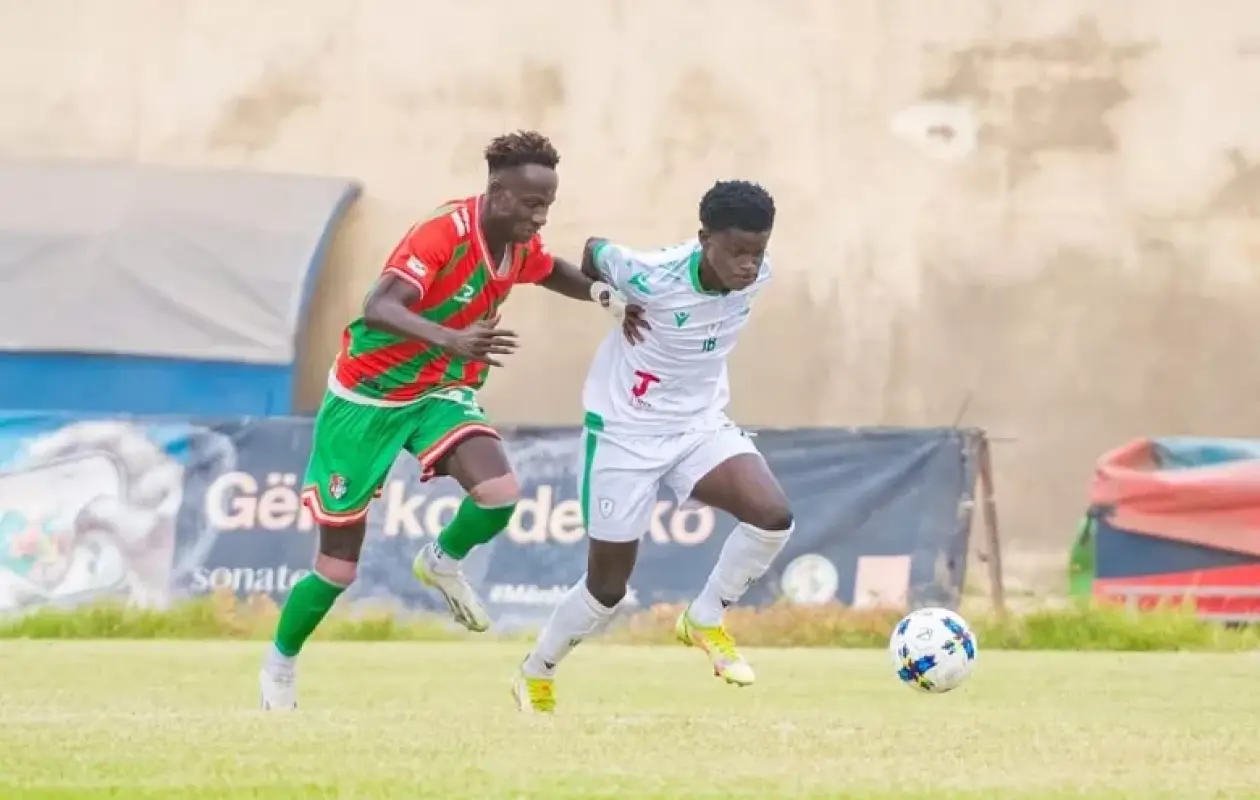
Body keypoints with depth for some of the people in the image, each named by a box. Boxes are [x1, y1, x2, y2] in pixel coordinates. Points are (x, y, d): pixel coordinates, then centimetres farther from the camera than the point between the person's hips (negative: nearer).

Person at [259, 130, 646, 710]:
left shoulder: (521, 248, -6)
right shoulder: (443, 235, -29)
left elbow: (557, 272, 19)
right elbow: (378, 308, -43)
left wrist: (606, 295, -2)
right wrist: (451, 340, -59)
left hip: (440, 392, 5)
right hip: (367, 400, -5)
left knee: (500, 492, -24)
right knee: (338, 569, 2)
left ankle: (442, 562, 9)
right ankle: (280, 663, 29)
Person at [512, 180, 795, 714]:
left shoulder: (756, 274, -14)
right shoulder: (654, 276, -29)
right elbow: (594, 252, -7)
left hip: (700, 424, 4)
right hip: (625, 430, -4)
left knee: (774, 515, -23)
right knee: (608, 585, 5)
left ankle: (704, 621, 1)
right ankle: (535, 676, 31)